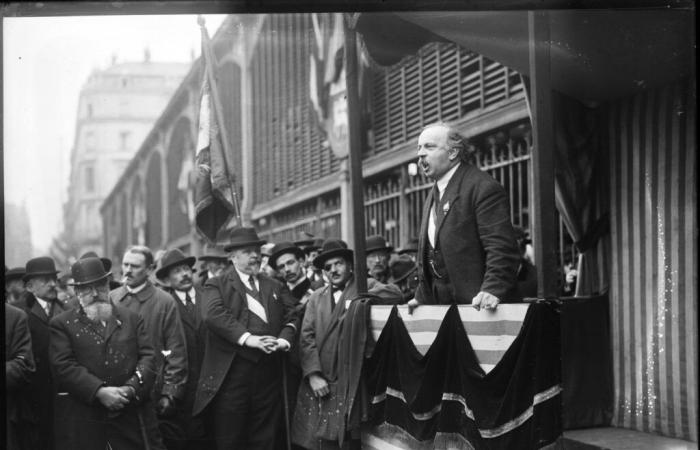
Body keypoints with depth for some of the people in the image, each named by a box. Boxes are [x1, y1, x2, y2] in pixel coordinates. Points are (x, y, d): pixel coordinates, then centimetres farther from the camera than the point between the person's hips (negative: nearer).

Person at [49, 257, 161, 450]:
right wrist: (99, 392, -16)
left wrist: (131, 388, -10)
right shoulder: (61, 324, 6)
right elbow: (63, 365, -6)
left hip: (131, 411, 2)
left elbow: (149, 356, 7)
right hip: (81, 418, -2)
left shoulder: (132, 319, 15)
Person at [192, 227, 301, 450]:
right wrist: (246, 338, -21)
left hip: (269, 373, 4)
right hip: (231, 373, -4)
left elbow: (292, 317, 11)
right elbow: (214, 314, -12)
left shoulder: (276, 287, 20)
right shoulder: (217, 285, 5)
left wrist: (284, 339, -10)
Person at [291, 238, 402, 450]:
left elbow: (395, 294, -14)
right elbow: (307, 336, 5)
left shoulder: (366, 286, 5)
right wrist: (313, 374, -6)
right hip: (319, 384, 3)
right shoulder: (316, 296, 14)